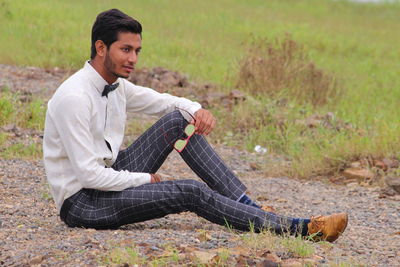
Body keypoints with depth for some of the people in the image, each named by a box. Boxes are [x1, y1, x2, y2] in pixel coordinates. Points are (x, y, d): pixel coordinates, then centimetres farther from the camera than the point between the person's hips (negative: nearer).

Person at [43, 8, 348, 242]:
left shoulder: (116, 85, 4)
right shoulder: (74, 98, -23)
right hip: (81, 201, -9)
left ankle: (247, 205, -8)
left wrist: (197, 110, -6)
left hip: (109, 178, 9)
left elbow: (164, 102, 18)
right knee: (191, 193, -21)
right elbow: (88, 175, -26)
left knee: (177, 121, -3)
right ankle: (298, 228, -21)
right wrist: (145, 179, -13)